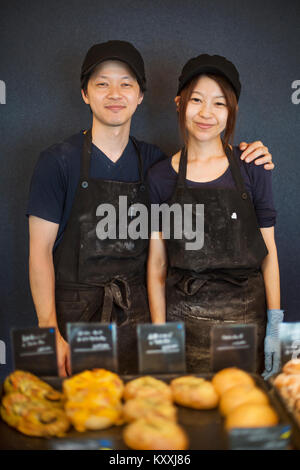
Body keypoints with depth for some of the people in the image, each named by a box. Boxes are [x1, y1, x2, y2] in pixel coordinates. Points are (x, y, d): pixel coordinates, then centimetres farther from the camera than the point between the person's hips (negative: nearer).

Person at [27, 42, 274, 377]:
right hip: (75, 314, -3)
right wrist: (51, 332, -13)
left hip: (137, 315, 3)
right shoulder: (58, 161, -5)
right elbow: (40, 250, -6)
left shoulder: (152, 161, 5)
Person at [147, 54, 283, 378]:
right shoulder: (160, 176, 2)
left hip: (247, 314, 0)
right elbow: (157, 261, 3)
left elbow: (268, 252, 2)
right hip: (183, 315, 0)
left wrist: (275, 327, -2)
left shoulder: (252, 167, 1)